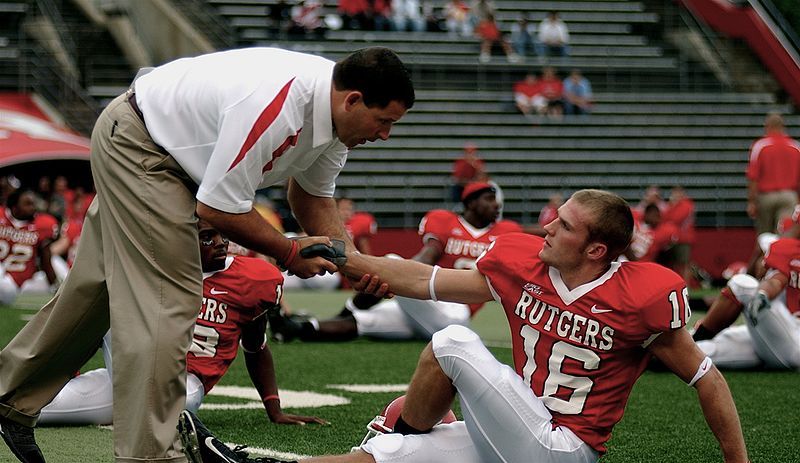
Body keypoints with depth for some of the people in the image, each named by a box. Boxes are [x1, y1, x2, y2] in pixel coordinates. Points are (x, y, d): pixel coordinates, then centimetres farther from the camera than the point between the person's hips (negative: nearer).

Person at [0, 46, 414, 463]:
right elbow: (217, 207, -29)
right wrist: (290, 252, -18)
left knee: (98, 287, 19)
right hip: (135, 146, -10)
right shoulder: (276, 107, -37)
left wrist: (351, 260, -10)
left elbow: (312, 194, 6)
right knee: (167, 300, -15)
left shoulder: (337, 107, -8)